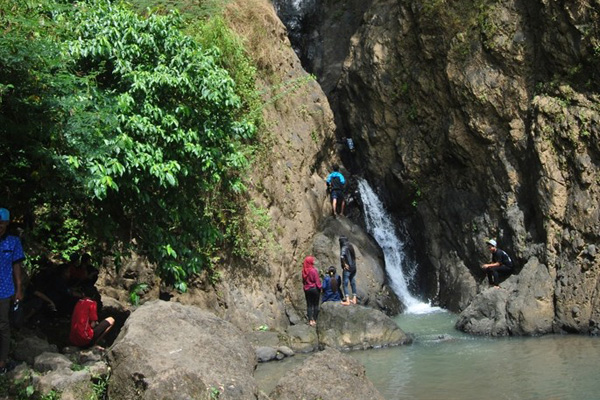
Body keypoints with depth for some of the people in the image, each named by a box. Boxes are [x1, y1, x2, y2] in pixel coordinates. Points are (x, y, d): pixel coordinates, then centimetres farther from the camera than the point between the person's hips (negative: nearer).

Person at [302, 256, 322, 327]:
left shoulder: (304, 271, -2)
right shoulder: (313, 270, -18)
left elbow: (303, 281, 7)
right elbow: (317, 281, -13)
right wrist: (319, 288, 0)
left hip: (307, 289, 5)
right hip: (314, 288, -4)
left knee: (309, 305, 9)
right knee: (315, 305, 7)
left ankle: (310, 320, 6)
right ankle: (314, 320, 7)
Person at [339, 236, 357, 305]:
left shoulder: (344, 248, -13)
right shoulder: (351, 247, 11)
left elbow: (342, 256, -31)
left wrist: (345, 264, -20)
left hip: (347, 269, -8)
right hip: (353, 268, 8)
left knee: (345, 284, -4)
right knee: (353, 283, 14)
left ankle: (347, 301, -9)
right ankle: (354, 299, 19)